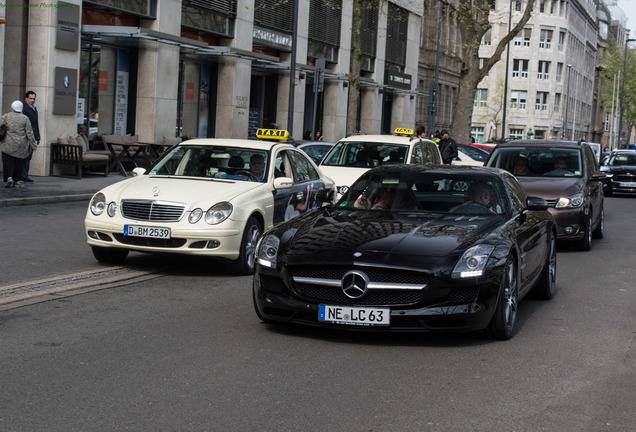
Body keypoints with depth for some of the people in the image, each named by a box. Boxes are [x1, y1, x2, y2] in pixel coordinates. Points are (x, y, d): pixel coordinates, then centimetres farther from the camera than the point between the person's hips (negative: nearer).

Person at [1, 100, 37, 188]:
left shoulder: (6, 117, -2)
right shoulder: (25, 118, -4)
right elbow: (29, 133, -2)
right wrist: (33, 145, 5)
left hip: (8, 145, 0)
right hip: (21, 146, 0)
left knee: (8, 162, 3)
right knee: (19, 163, 10)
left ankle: (9, 178, -16)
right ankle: (17, 180, 13)